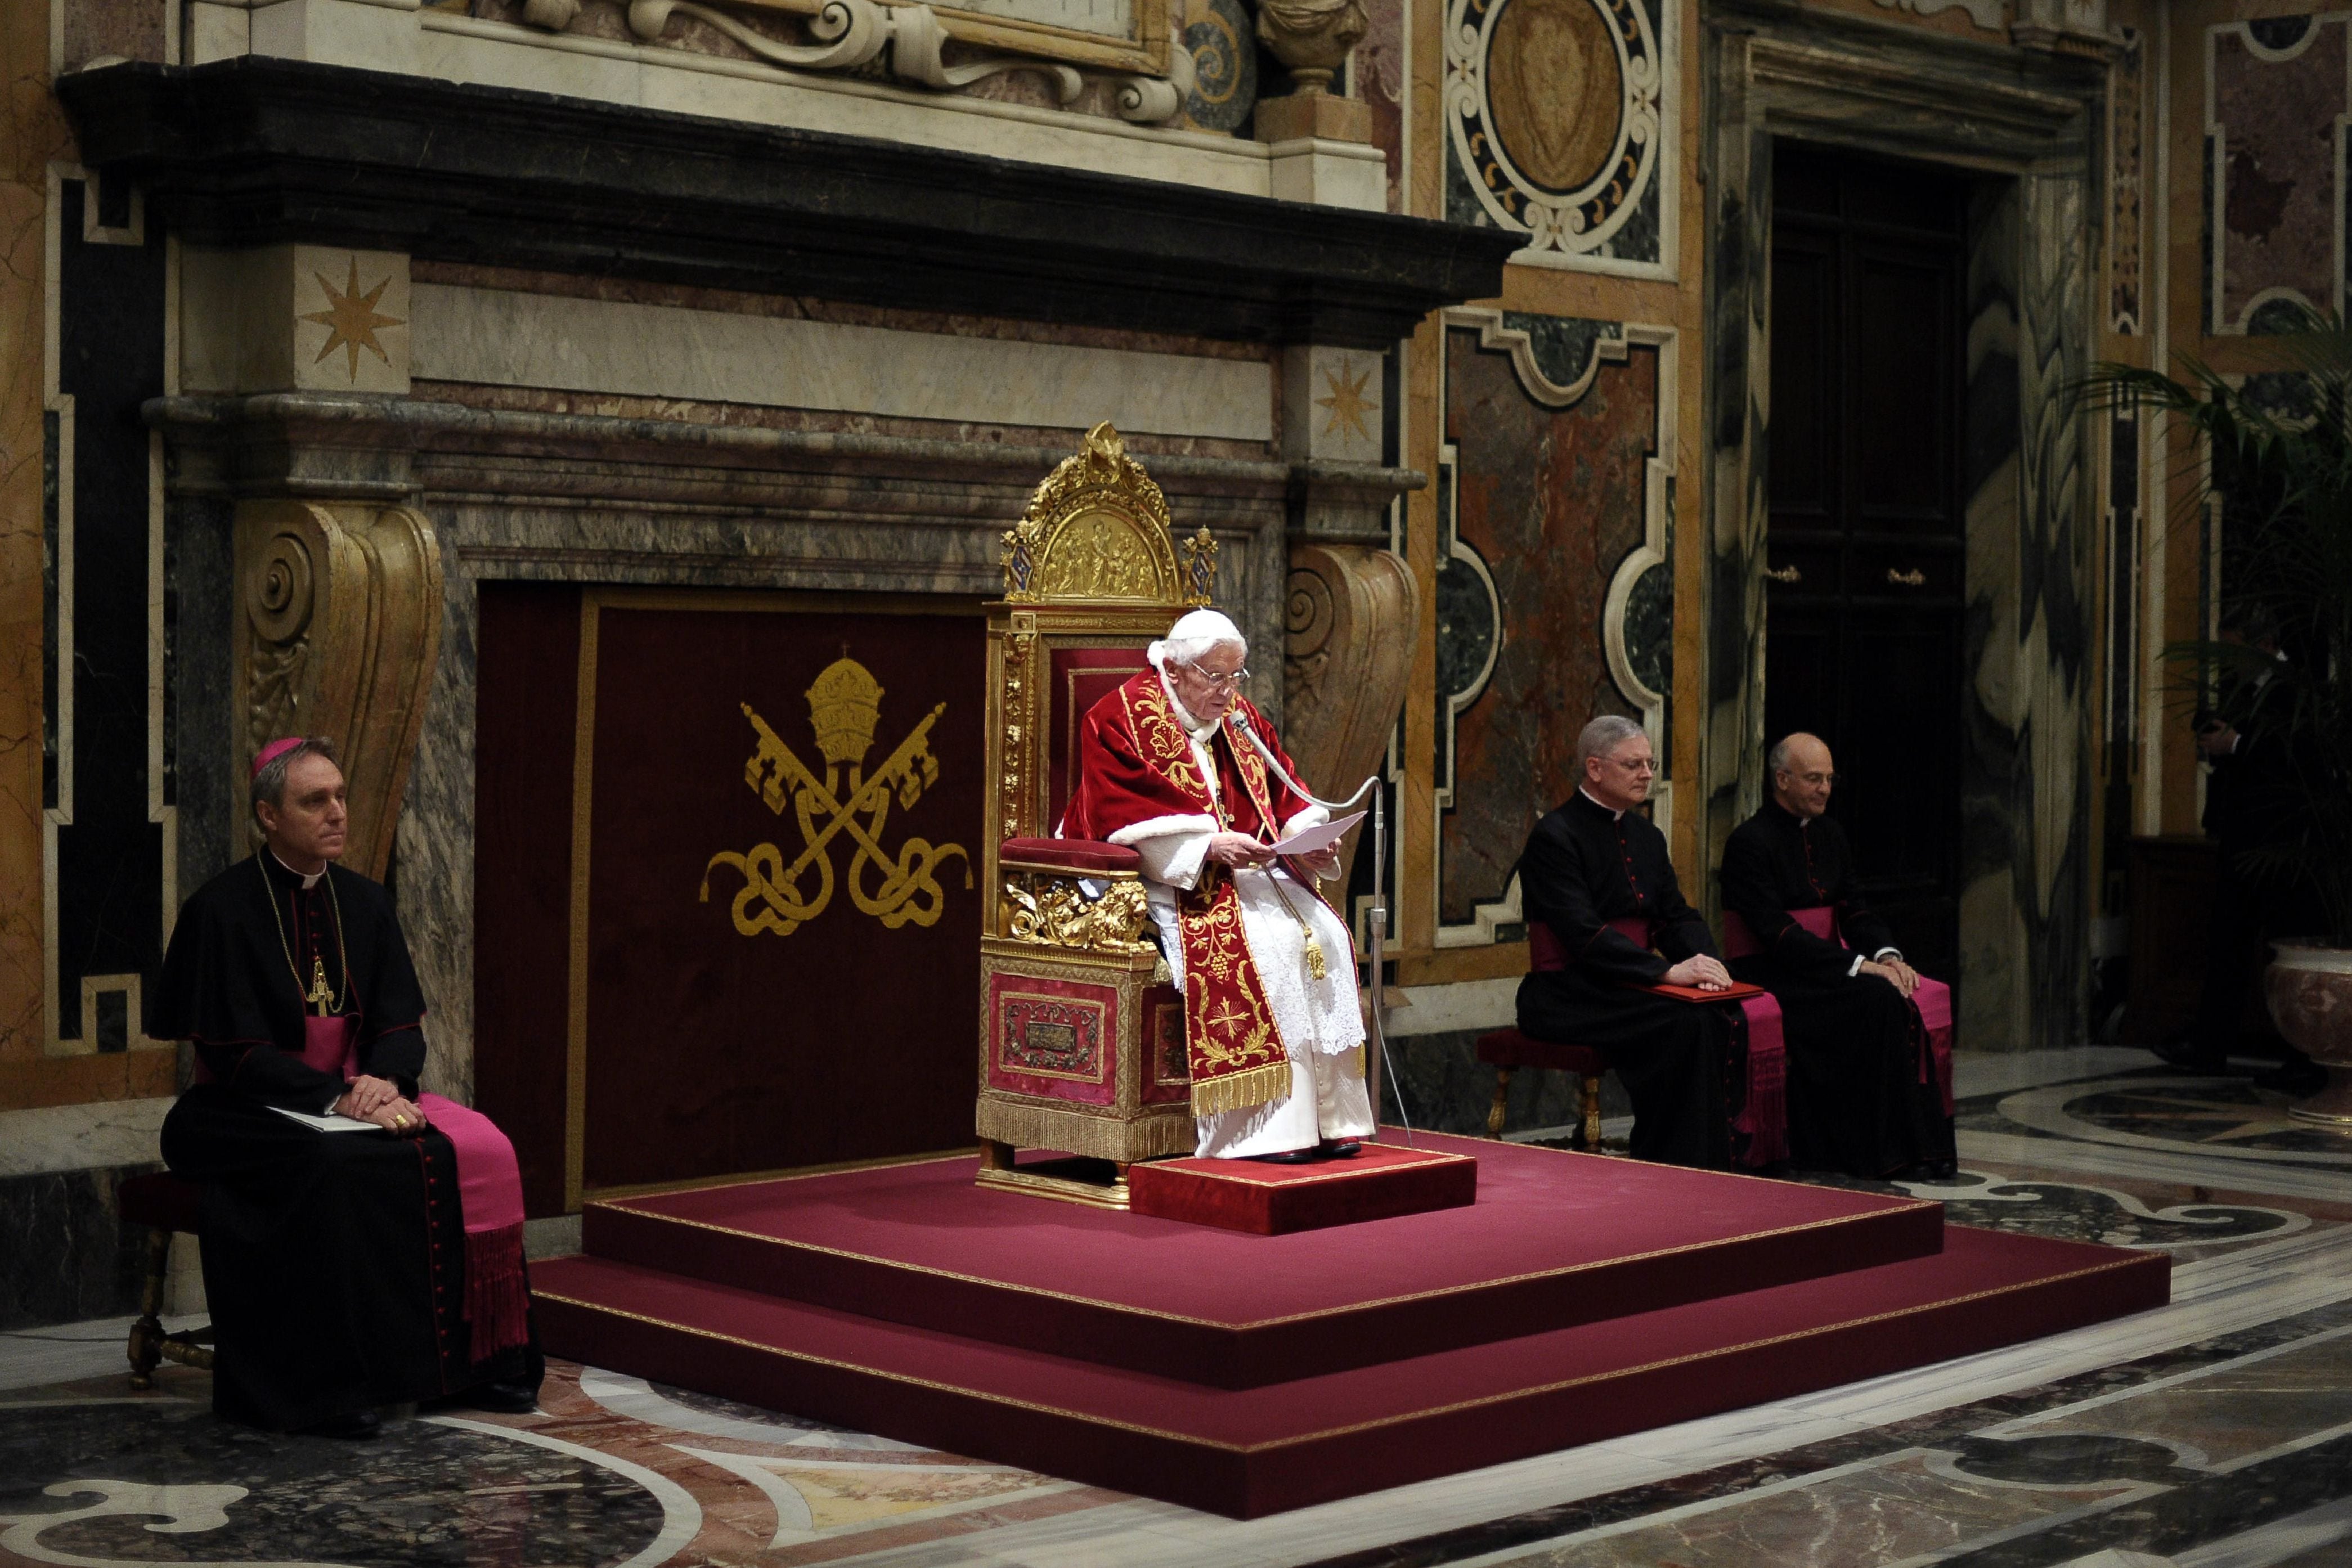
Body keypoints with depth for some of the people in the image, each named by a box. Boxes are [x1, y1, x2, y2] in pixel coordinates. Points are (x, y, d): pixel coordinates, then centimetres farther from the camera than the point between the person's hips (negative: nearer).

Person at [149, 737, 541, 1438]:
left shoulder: (364, 901, 7)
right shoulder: (222, 909, -10)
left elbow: (401, 1024, 5)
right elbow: (233, 1052, -15)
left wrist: (383, 1081, -17)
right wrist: (338, 1095, -24)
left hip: (364, 1094, 6)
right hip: (248, 1111, -6)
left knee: (479, 1150, -18)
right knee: (335, 1165, -37)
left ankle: (479, 1359, -9)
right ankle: (324, 1387, -30)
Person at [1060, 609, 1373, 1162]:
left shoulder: (1240, 719, 16)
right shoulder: (1121, 720, -5)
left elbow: (1288, 798, 16)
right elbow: (1123, 818, -16)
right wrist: (1209, 844, -26)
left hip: (1251, 868, 7)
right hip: (1174, 883, -7)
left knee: (1325, 933, -19)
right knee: (1264, 938, -32)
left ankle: (1328, 1116, -17)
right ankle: (1267, 1127, -30)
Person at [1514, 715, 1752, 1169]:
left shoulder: (1647, 837, 16)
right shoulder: (1554, 837, -10)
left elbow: (1678, 916, 12)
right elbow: (1584, 934, -20)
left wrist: (1704, 961, -12)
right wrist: (1668, 971, -28)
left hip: (1627, 991, 7)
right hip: (1567, 999, -7)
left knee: (1719, 1021, -22)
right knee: (1687, 1023, -29)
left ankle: (1710, 1169, -18)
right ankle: (1670, 1167, -22)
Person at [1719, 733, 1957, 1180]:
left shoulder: (1830, 836, 15)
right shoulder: (1751, 842, -11)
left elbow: (1855, 909, 15)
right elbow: (1777, 932, -19)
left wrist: (1887, 954, -8)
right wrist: (1858, 965, -24)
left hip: (1822, 968, 7)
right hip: (1771, 975, -7)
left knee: (1901, 1002, -22)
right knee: (1878, 999, -28)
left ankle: (1921, 1146, -21)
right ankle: (1885, 1154, -24)